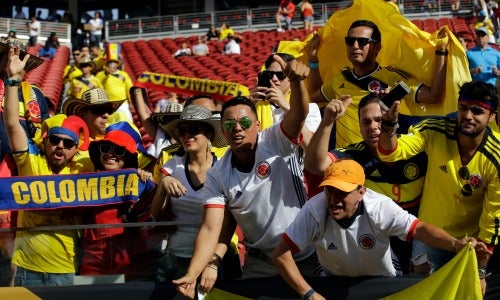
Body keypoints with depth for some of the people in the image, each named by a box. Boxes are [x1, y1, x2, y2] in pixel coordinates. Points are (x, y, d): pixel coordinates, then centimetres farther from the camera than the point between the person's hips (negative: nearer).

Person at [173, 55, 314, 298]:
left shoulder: (276, 143, -9)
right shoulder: (217, 176, -3)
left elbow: (299, 113, -29)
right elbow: (211, 229, -9)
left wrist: (297, 80, -51)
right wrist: (191, 275, -23)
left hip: (307, 257, -2)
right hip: (261, 264, 2)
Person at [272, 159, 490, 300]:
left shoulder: (379, 207, -26)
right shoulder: (315, 210, -29)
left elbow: (418, 229, -30)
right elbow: (281, 254, -26)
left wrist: (455, 244, -48)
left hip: (381, 282, 0)